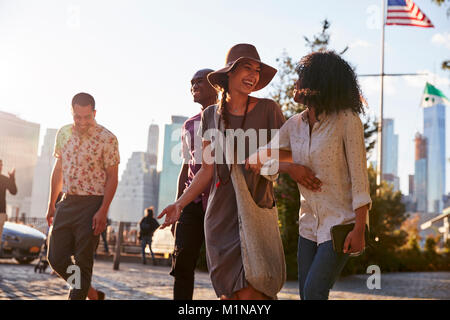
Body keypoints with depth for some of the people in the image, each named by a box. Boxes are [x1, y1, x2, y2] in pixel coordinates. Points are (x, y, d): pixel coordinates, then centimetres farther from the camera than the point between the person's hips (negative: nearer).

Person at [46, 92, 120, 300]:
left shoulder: (107, 139, -9)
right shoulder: (63, 133, 8)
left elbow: (112, 178, -8)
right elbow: (58, 169, 17)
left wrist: (103, 211, -16)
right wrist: (51, 204, 17)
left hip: (92, 204, -6)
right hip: (67, 203, 6)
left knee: (83, 263, -5)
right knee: (56, 258, 6)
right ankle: (93, 294, 25)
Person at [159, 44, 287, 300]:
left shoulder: (268, 109, 1)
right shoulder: (211, 115, 10)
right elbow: (208, 170, 10)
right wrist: (180, 203, 0)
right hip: (220, 214, 3)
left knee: (248, 292, -14)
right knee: (226, 292, 5)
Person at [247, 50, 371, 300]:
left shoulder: (346, 120, -10)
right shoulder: (294, 125, 6)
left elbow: (359, 176, -13)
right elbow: (256, 161, 7)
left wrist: (359, 229, -18)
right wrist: (290, 168, -11)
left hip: (341, 222, -6)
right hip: (309, 222, 6)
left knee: (314, 291, -15)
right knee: (305, 293, 5)